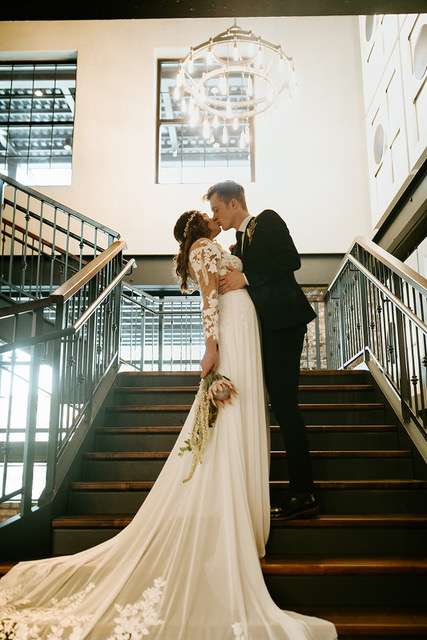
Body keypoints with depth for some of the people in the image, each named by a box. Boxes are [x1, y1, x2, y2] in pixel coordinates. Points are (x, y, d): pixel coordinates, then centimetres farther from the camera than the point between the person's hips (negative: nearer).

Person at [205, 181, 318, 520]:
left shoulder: (268, 220, 1)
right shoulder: (238, 244, 23)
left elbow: (291, 260, -13)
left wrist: (245, 278, -14)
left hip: (283, 320, -9)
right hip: (265, 327, 9)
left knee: (284, 401, -10)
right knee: (281, 403, 9)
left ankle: (304, 494, -3)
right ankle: (300, 490, 18)